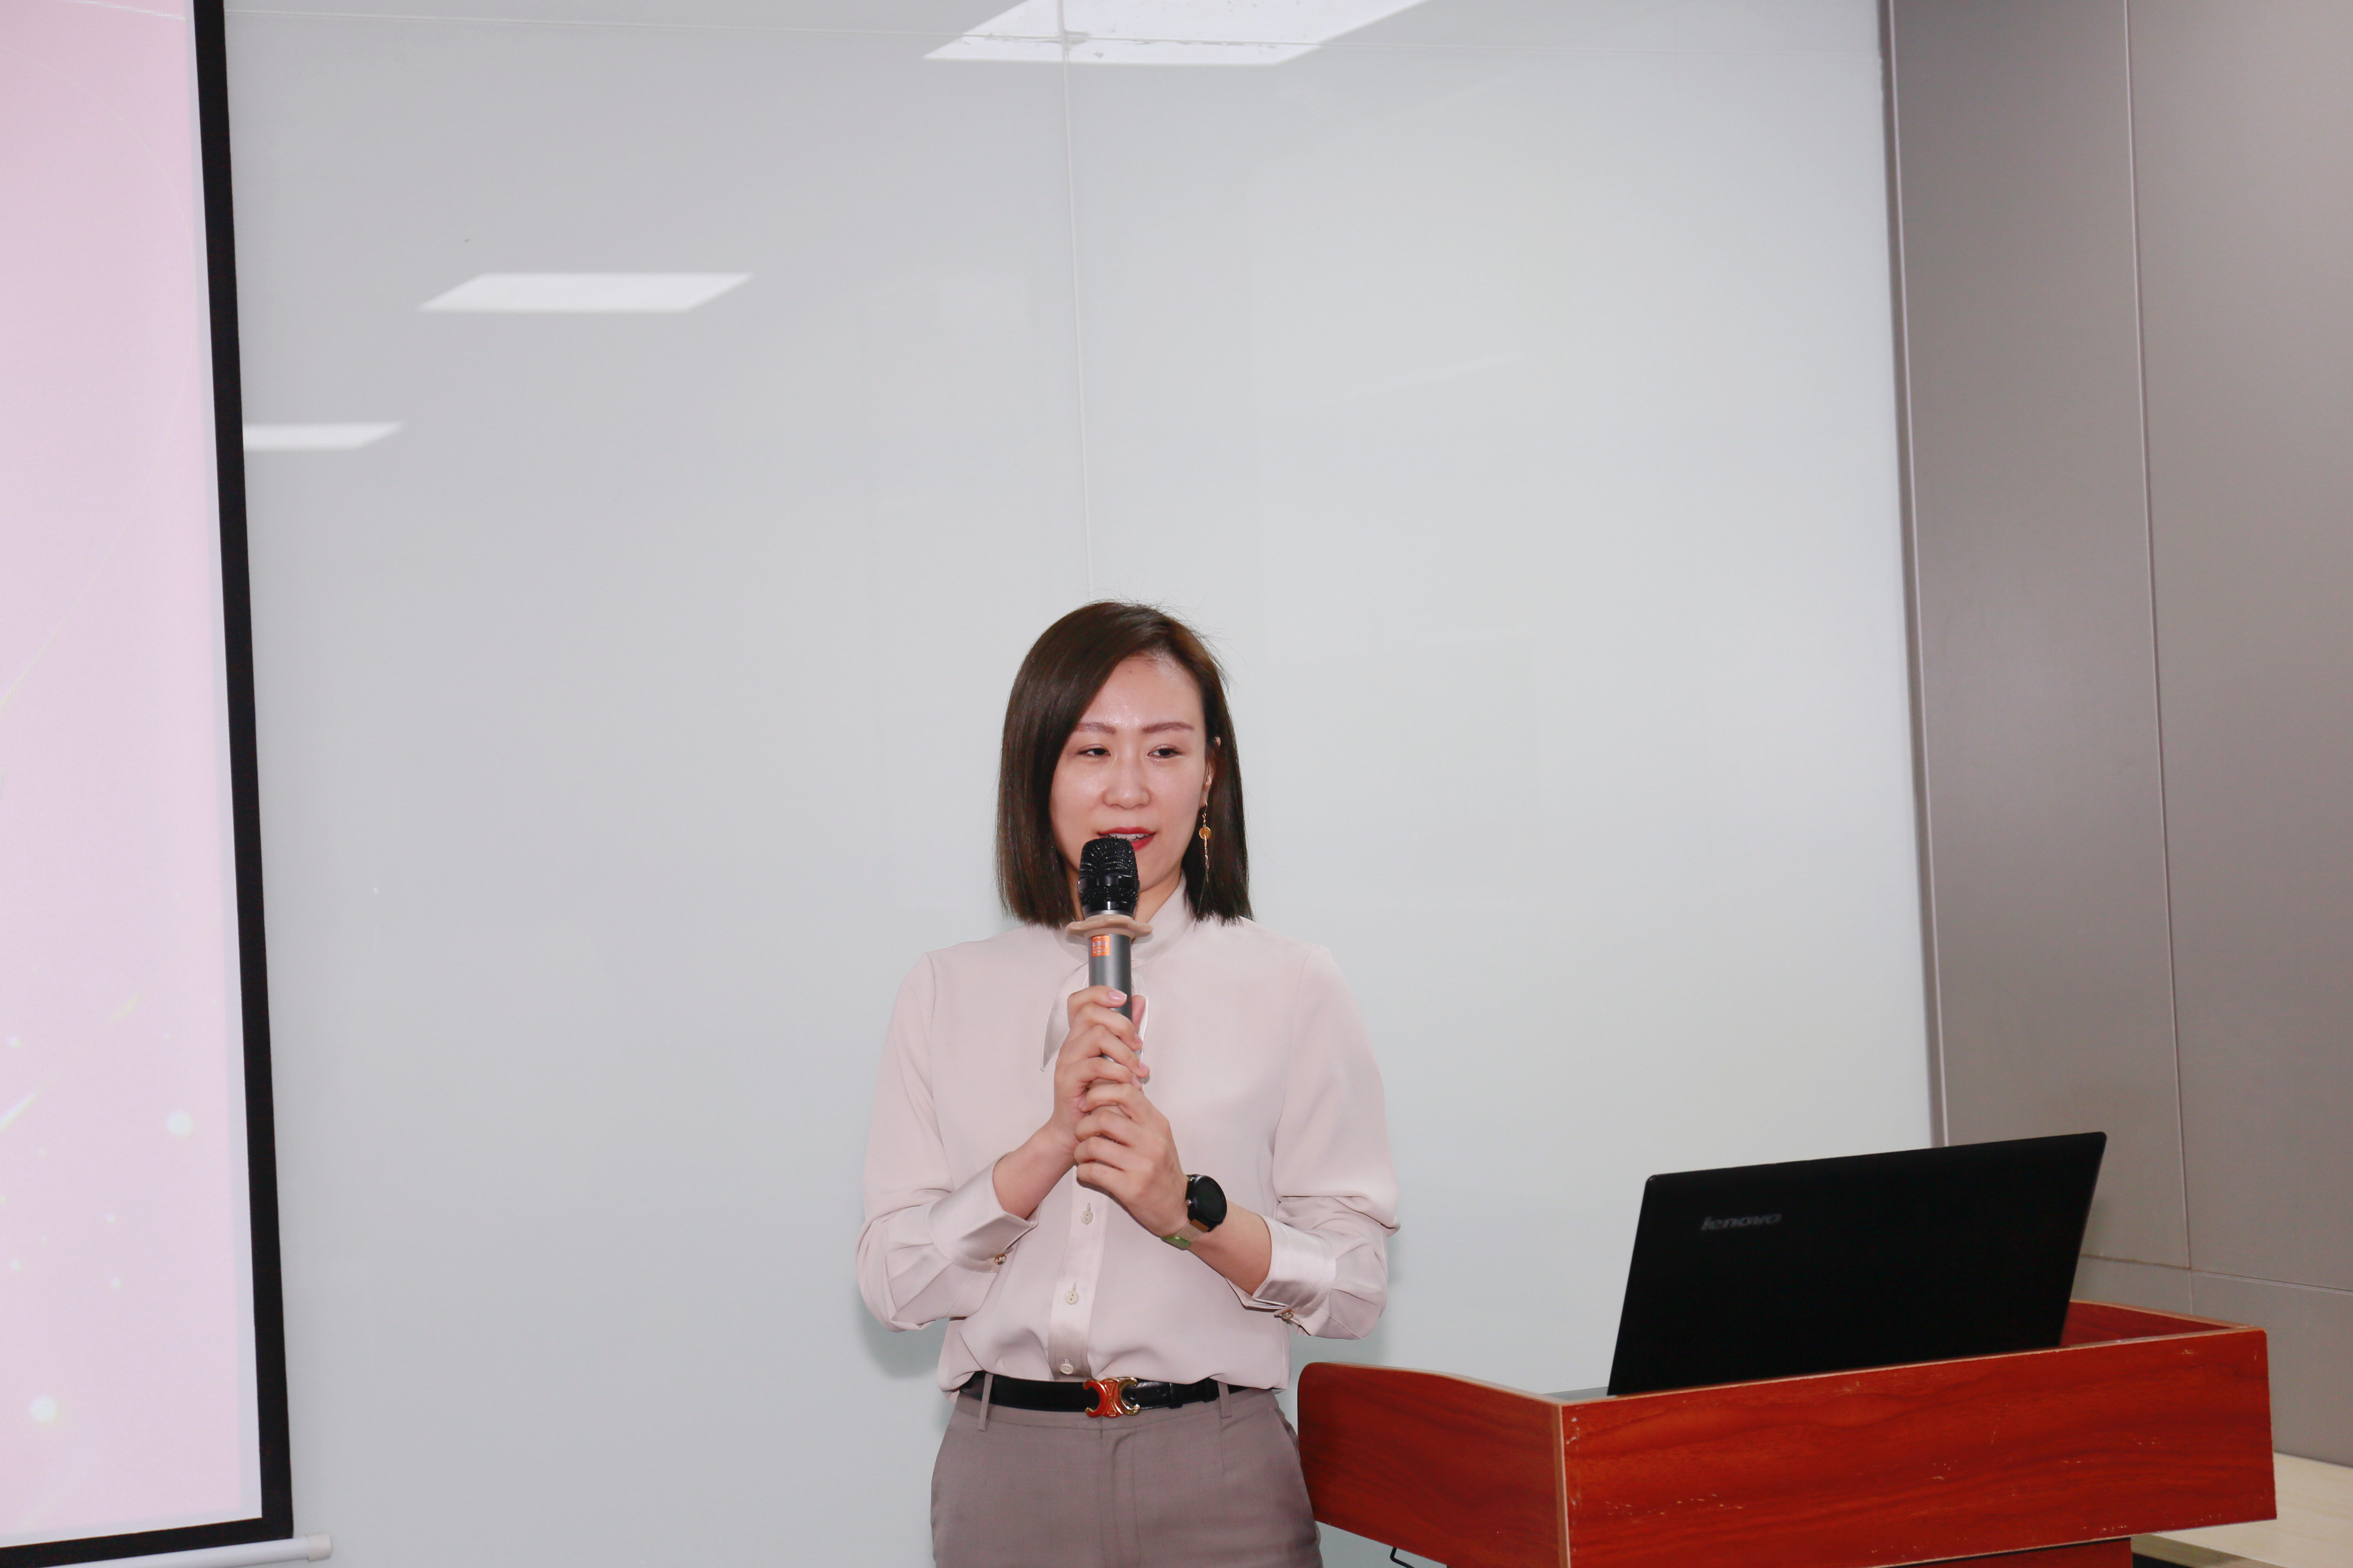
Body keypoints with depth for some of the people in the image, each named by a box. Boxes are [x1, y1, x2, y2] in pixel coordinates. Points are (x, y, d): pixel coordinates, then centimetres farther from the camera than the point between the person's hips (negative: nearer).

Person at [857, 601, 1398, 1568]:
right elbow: (892, 1282, 0)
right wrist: (1051, 1145, -12)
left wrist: (1190, 1209, -16)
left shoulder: (1290, 989, 3)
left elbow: (1355, 1286, -2)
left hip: (1218, 1479, -1)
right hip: (1004, 1474, 1)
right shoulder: (946, 997, 8)